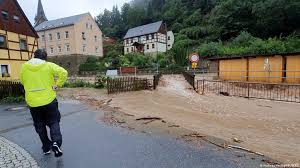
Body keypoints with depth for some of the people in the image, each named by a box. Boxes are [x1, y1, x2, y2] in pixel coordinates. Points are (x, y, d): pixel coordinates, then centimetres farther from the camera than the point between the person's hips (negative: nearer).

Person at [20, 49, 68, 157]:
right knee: (53, 122, 12)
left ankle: (47, 148, 24)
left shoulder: (24, 67, 2)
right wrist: (57, 85, -8)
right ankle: (56, 142, -9)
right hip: (49, 100, -2)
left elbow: (22, 81, 14)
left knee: (40, 126, 16)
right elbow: (64, 73, -17)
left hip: (33, 102, 2)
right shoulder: (49, 65, -6)